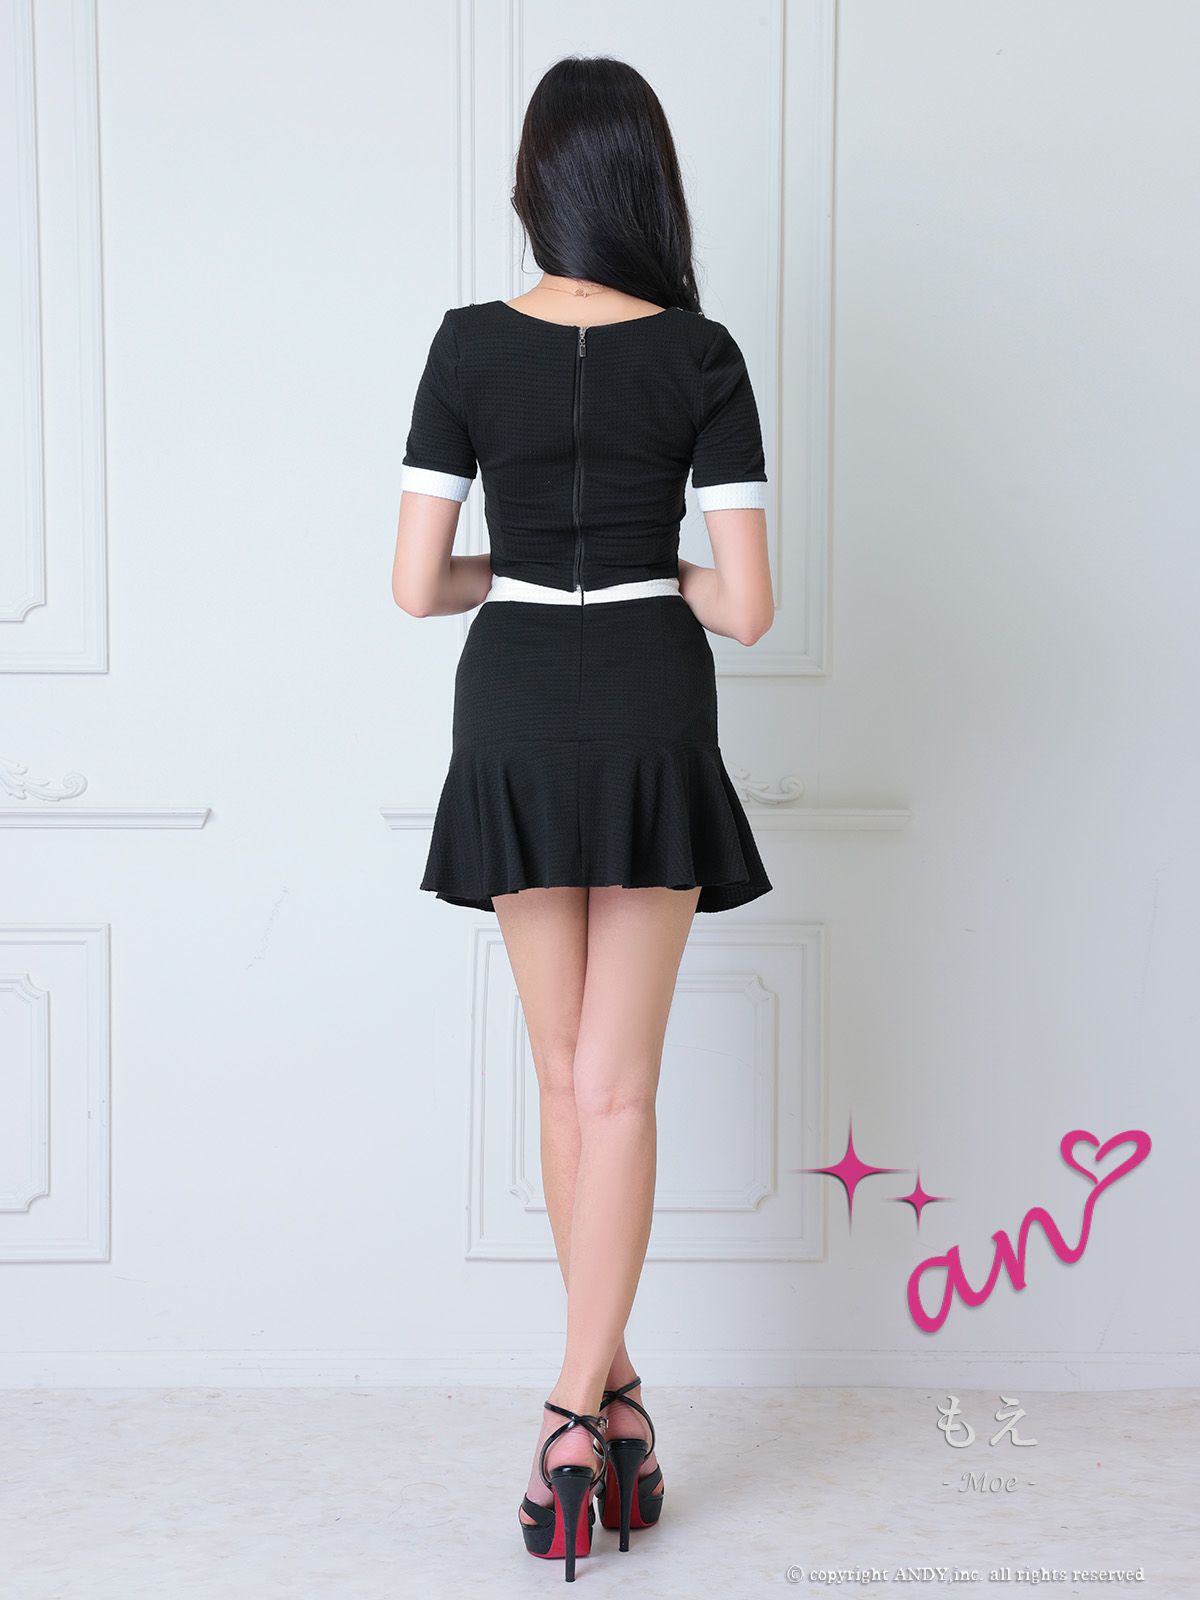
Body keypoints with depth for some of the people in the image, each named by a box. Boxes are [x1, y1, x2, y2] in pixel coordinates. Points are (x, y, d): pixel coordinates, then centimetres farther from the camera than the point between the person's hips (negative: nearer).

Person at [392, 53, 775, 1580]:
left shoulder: (470, 344, -4)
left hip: (515, 714, 1)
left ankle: (610, 1387, 20)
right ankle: (581, 1409, -3)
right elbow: (744, 604, -10)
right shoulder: (701, 356, -6)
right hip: (651, 712, -1)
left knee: (565, 1080, 13)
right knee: (617, 1089, 2)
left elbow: (416, 584, -5)